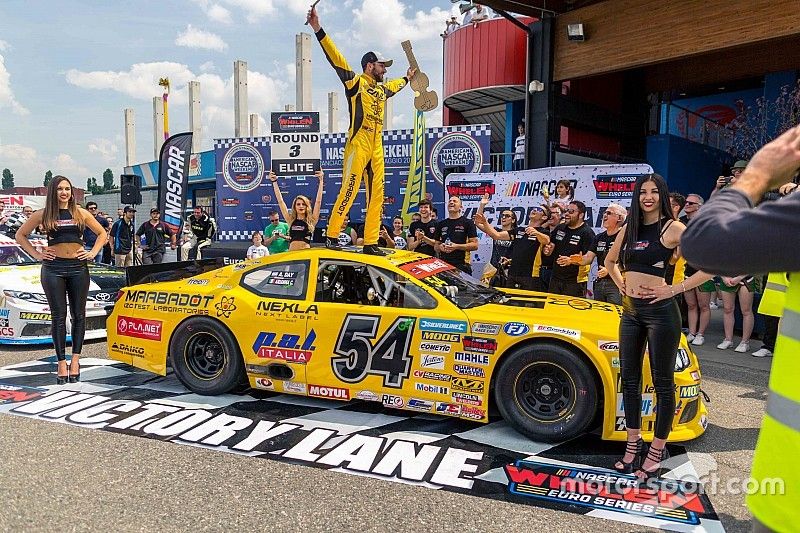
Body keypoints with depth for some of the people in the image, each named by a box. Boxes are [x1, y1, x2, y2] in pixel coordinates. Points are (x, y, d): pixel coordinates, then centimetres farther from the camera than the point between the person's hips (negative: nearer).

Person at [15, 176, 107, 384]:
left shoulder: (81, 213, 8)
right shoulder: (43, 215, 5)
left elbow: (102, 233, 17)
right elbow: (20, 235, 13)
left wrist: (93, 253, 4)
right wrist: (36, 254, 2)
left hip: (78, 267, 1)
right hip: (53, 268, -1)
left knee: (78, 315, 3)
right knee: (59, 317, 1)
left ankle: (75, 361, 11)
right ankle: (61, 364, 5)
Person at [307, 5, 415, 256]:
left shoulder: (381, 89, 23)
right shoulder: (355, 82, 1)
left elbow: (393, 87, 47)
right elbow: (336, 58, -11)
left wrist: (407, 78, 63)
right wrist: (318, 30, -20)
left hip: (376, 149, 8)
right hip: (358, 146, -8)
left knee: (376, 196, 4)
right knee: (348, 191, -12)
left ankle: (370, 243, 8)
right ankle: (332, 236, -5)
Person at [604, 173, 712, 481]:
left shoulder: (673, 228, -7)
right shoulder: (629, 229, 11)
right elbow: (610, 261, 27)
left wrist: (675, 289, -16)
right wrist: (621, 284, 12)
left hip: (660, 311, -7)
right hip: (631, 311, 7)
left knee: (662, 382, 4)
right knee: (629, 379, 12)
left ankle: (657, 451, 15)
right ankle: (633, 445, 26)